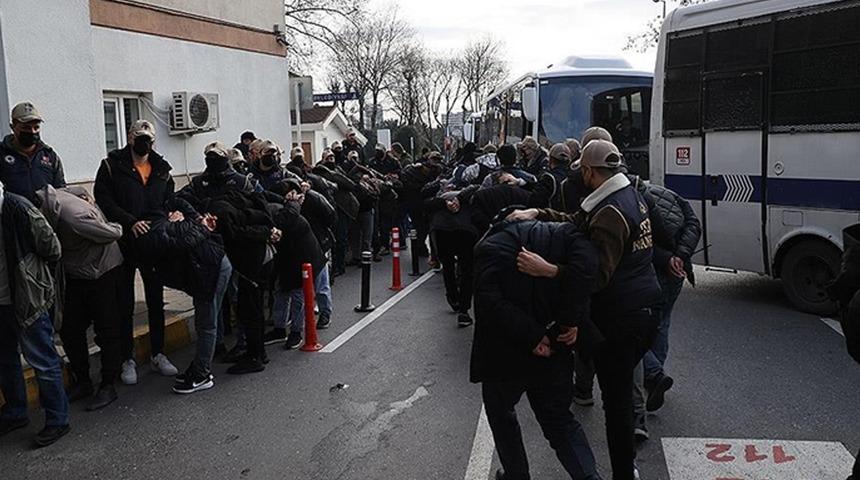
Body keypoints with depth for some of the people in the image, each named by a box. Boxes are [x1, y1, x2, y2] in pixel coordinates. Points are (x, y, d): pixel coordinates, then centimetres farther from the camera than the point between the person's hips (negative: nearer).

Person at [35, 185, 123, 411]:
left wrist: (119, 227, -1)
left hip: (102, 270, -8)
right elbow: (78, 189, 9)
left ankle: (108, 386, 12)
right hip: (75, 273, 8)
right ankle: (82, 382, 23)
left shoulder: (74, 217, -33)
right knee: (69, 329, 8)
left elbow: (113, 234, -18)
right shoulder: (43, 198, -10)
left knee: (106, 330, 1)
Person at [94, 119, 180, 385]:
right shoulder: (112, 165, -4)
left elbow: (170, 201, 12)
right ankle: (127, 359, 17)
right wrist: (130, 222, -23)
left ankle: (158, 354, 23)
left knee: (156, 301, 11)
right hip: (123, 243, -3)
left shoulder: (162, 169, 8)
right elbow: (103, 200, -12)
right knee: (125, 305, 6)